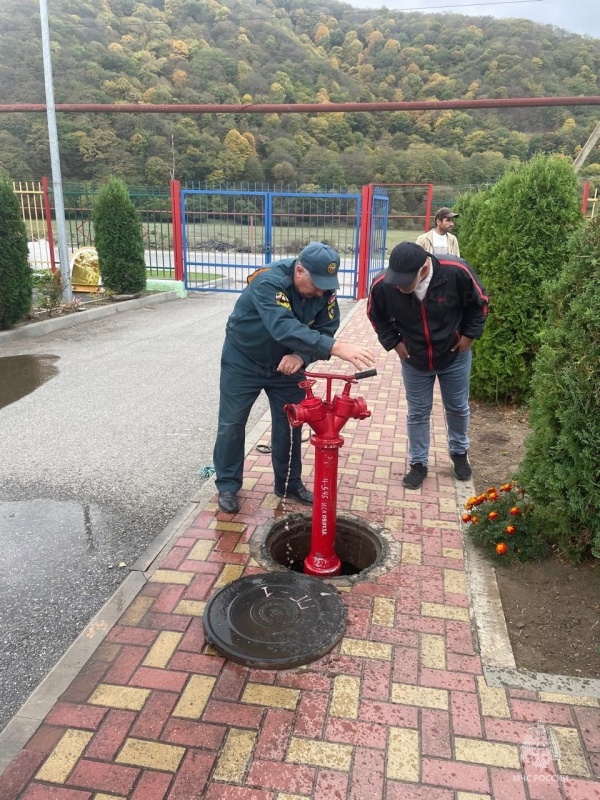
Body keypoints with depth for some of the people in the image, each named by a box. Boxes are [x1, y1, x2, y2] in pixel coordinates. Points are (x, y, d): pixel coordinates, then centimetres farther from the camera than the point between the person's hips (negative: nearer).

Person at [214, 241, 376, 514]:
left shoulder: (325, 289, -17)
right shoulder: (269, 281, -35)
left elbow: (325, 329, -12)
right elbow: (284, 328, -49)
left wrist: (301, 356, -33)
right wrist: (337, 348, -59)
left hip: (286, 365, 4)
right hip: (243, 362, -4)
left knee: (290, 424, 7)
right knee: (231, 424, 3)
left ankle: (289, 483, 25)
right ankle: (228, 485, 20)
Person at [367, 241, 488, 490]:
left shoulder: (457, 272, -31)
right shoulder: (383, 285, -27)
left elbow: (479, 303, -10)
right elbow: (377, 316, -3)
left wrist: (469, 335, -9)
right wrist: (394, 342, -9)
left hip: (454, 356, 0)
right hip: (414, 361, 0)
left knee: (457, 408, 17)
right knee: (417, 413, 10)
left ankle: (459, 453, 42)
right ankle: (418, 463, 28)